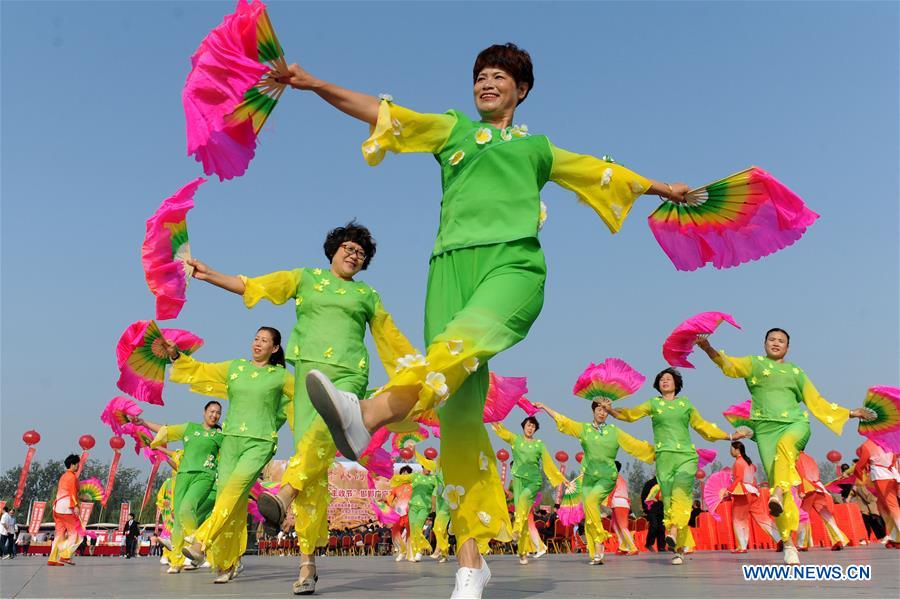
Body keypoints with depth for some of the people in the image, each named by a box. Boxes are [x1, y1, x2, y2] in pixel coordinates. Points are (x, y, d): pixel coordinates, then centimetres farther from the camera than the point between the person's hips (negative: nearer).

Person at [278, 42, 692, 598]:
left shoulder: (537, 148, 30)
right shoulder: (453, 130, 27)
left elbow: (604, 172, 39)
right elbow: (380, 111, 17)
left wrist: (662, 187, 47)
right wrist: (315, 84, 7)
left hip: (513, 263, 0)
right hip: (452, 264, 1)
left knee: (463, 342, -35)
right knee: (460, 408, -12)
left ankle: (367, 415, -61)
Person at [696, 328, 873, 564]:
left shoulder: (795, 371, 21)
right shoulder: (755, 363, 15)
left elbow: (817, 402, 26)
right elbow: (729, 365, -3)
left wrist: (850, 413, 23)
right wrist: (708, 348, -23)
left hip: (795, 423, 1)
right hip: (766, 428, -1)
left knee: (785, 444, -36)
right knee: (774, 479, -10)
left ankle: (778, 495, -50)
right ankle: (789, 544, -6)